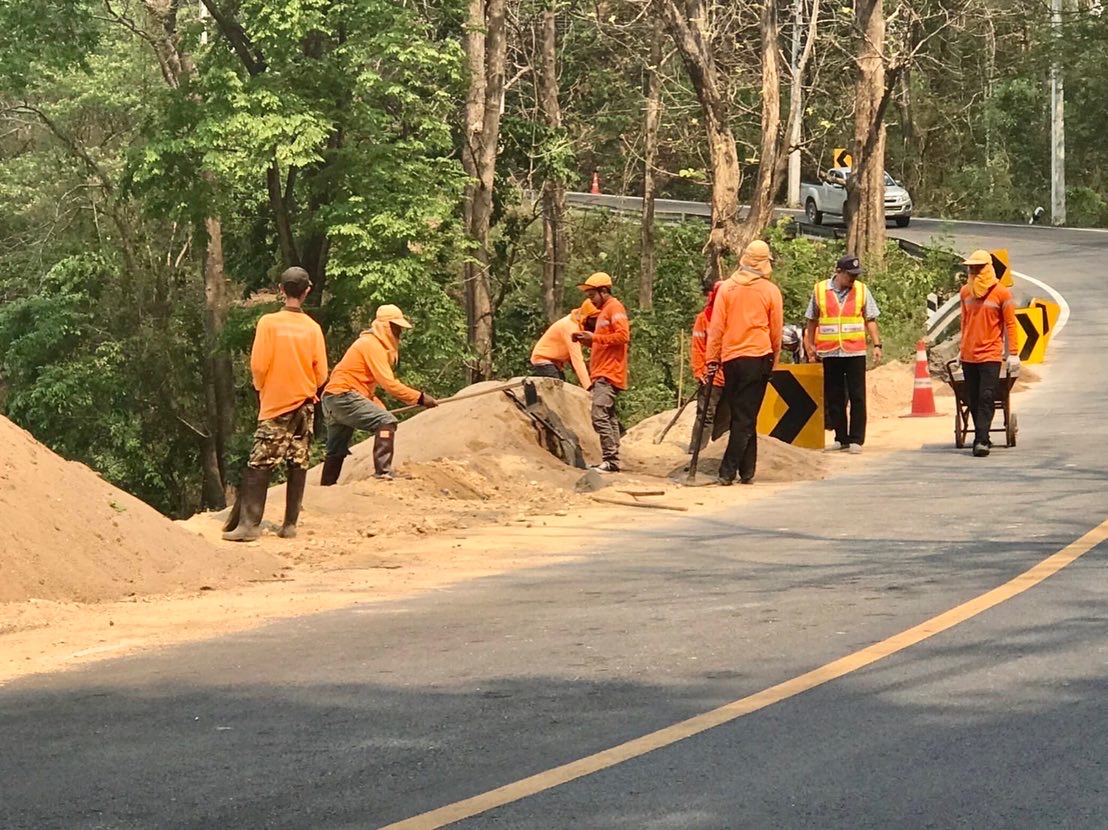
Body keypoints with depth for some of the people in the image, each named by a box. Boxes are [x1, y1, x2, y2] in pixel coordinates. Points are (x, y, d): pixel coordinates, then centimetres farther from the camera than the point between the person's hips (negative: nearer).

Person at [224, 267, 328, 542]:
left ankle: (250, 524, -10)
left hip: (276, 405, -3)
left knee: (260, 465, -4)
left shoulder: (269, 323, -10)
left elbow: (258, 365, -12)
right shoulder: (313, 328, -1)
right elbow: (321, 374, 0)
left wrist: (261, 389, 8)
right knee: (298, 465, 7)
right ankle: (290, 524, 6)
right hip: (304, 404, 3)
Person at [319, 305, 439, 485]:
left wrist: (378, 407, 11)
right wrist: (420, 398, -19)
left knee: (336, 452, 15)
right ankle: (383, 473, -31)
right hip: (344, 397, -11)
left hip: (333, 399, 11)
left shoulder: (372, 344, 19)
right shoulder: (372, 345, -12)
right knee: (387, 421, -21)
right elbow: (389, 383, -20)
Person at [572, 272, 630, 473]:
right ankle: (612, 462, 10)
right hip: (602, 374, 11)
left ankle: (610, 460, -20)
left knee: (600, 415, -17)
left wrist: (595, 337, -15)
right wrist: (588, 340, 13)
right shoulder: (603, 311, 23)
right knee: (609, 417, 9)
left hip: (609, 374, -11)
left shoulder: (614, 308, -7)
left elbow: (623, 336, -19)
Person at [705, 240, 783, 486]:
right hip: (758, 356, -2)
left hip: (731, 358, 2)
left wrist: (712, 359, 8)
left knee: (740, 415, 11)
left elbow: (716, 327, 1)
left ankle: (746, 470, 12)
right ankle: (728, 471, -9)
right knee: (746, 417, -2)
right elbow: (776, 330, 5)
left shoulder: (726, 288, 1)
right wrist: (773, 359, 18)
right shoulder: (771, 291, -2)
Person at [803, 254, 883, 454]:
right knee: (833, 398, 5)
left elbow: (870, 320, 8)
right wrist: (810, 346, 10)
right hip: (829, 353, 1)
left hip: (855, 352, -1)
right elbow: (812, 321, 11)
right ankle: (841, 437, 14)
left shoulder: (862, 290, 5)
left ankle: (856, 439, 1)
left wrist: (877, 344, 0)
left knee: (857, 397, -3)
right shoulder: (820, 290, 3)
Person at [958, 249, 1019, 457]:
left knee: (986, 399, -11)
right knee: (973, 400, 7)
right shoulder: (965, 292, 10)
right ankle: (982, 438, 16)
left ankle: (981, 441, -15)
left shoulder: (1002, 293, -5)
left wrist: (1013, 354, -7)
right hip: (968, 355, 5)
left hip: (990, 355, -5)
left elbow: (1010, 324, -3)